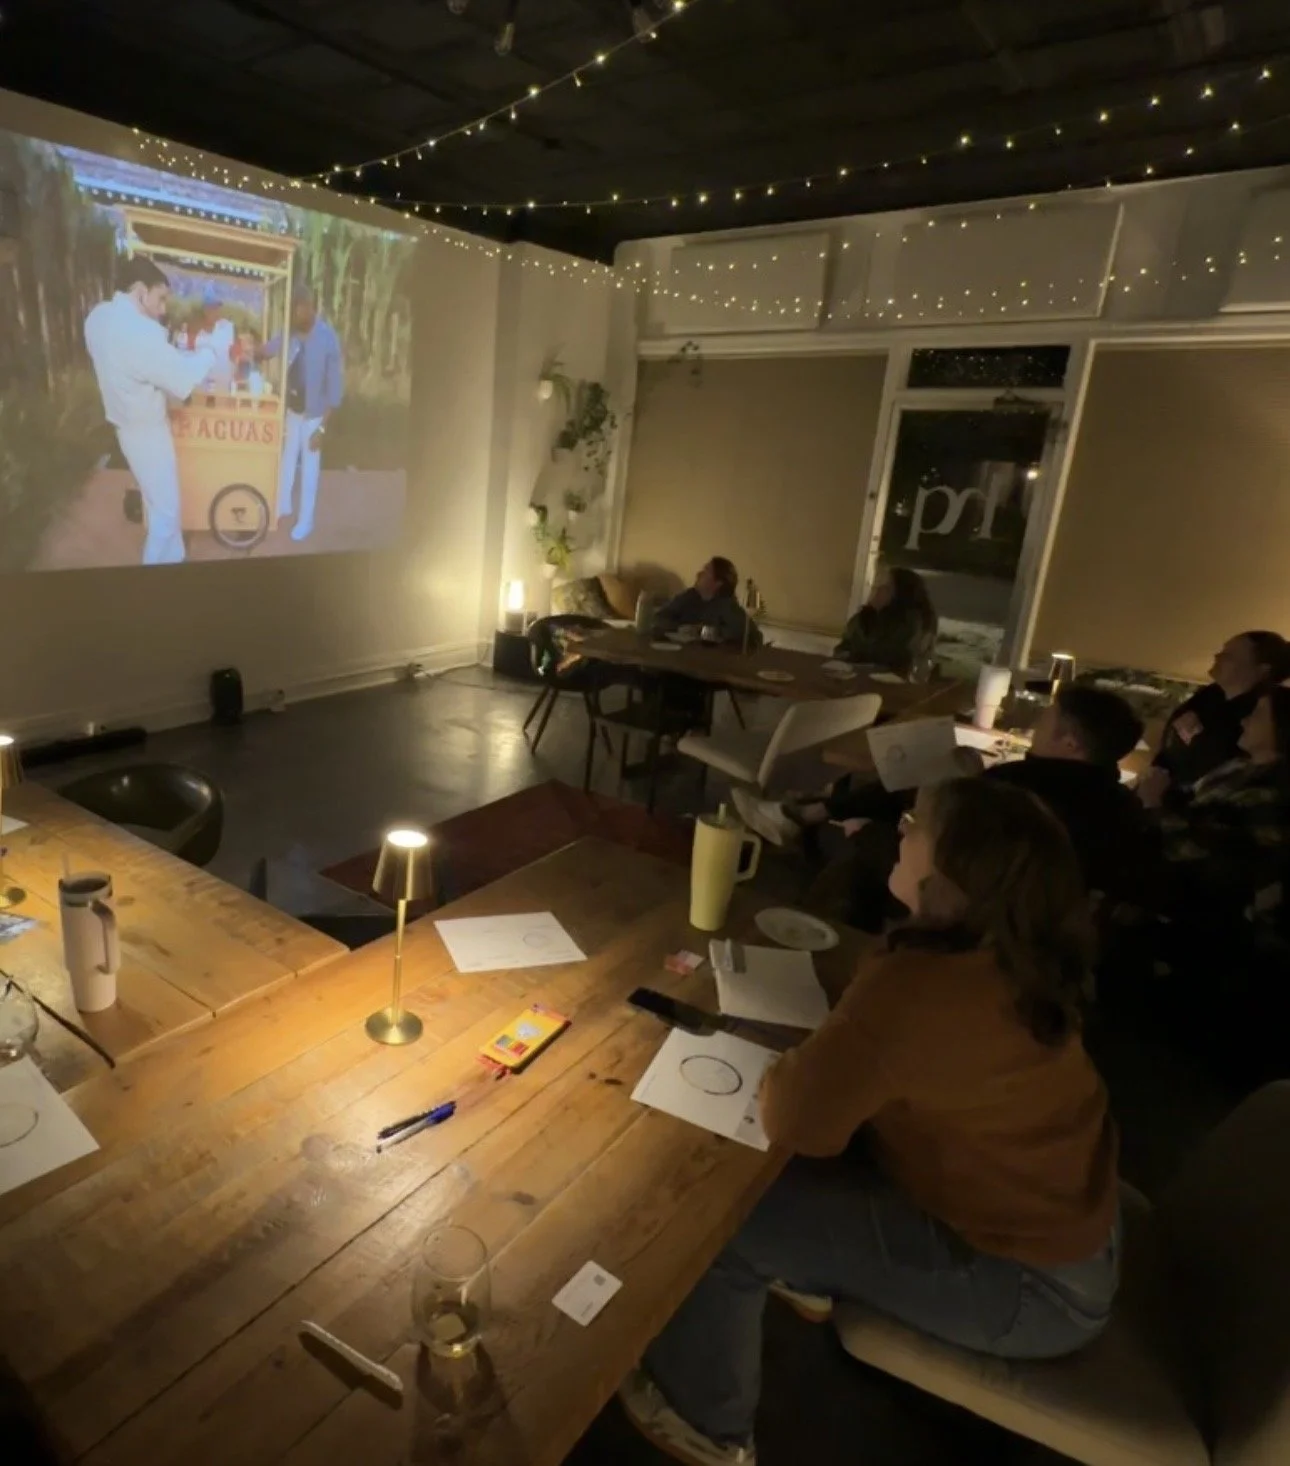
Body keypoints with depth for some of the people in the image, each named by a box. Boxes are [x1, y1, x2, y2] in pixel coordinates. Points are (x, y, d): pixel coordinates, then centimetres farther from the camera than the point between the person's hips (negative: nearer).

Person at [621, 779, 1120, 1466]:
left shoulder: (914, 987, -35)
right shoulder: (1012, 953, -7)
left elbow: (792, 1119, -28)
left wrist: (792, 1062, -9)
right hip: (1064, 1221, 8)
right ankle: (810, 1275, 40)